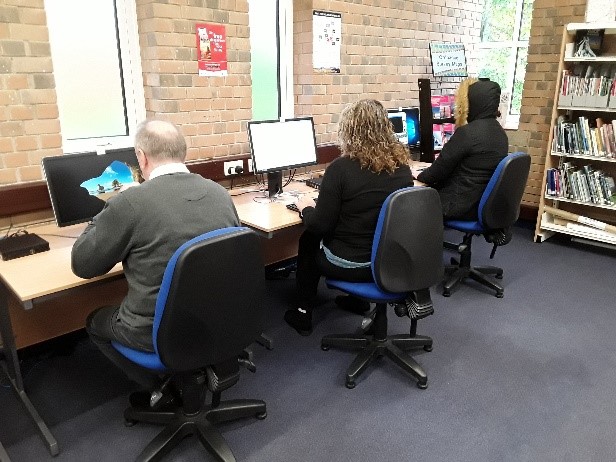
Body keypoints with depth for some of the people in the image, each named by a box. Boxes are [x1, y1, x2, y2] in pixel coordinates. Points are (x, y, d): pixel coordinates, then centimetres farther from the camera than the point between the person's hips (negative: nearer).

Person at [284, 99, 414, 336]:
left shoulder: (341, 168, -21)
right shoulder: (402, 166, -4)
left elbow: (319, 225, -17)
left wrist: (306, 208, 4)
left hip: (350, 265, -6)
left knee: (308, 240, 24)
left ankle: (303, 314, 33)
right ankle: (357, 298, 43)